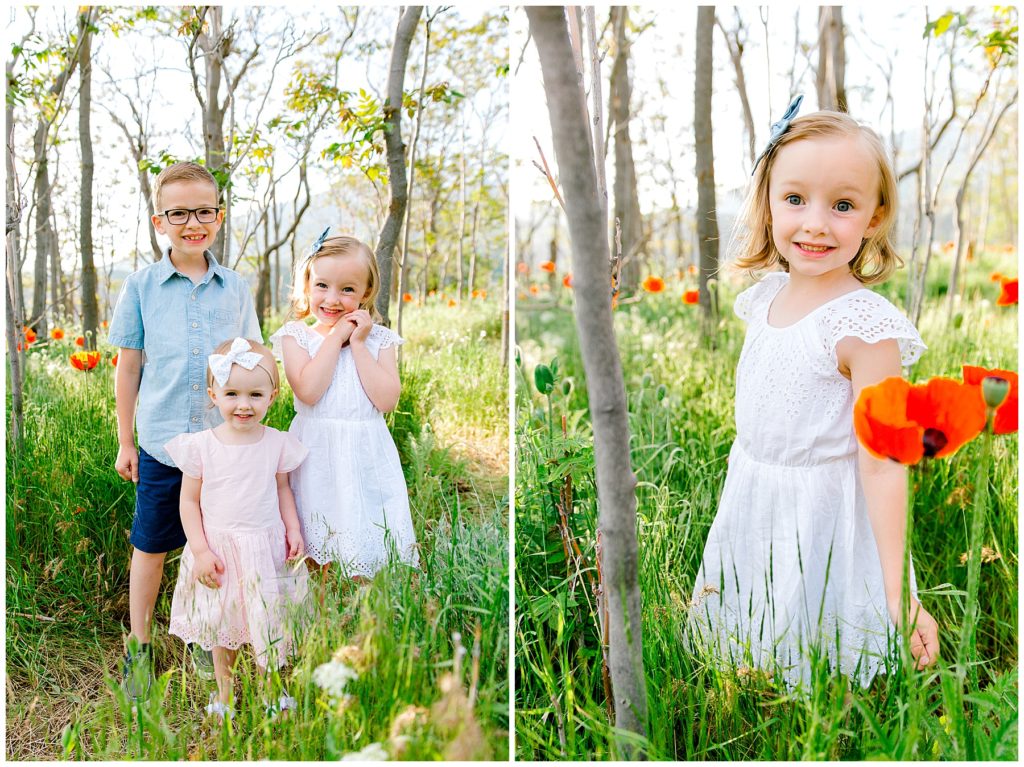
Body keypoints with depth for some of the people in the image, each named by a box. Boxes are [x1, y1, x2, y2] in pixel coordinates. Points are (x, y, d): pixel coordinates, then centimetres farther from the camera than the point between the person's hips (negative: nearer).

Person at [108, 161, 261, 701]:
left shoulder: (234, 288, 2)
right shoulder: (141, 286, -2)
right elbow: (128, 368, 3)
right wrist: (125, 443, 6)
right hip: (161, 443, -1)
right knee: (150, 547, 10)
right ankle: (139, 650, 27)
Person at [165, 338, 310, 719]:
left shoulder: (277, 444, -4)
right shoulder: (200, 446, -9)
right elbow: (189, 502, -4)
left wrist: (293, 529, -4)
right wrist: (200, 551, -10)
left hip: (267, 550, 1)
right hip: (218, 550, 0)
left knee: (269, 627, 10)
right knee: (222, 629, 15)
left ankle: (269, 693, 31)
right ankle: (225, 694, 34)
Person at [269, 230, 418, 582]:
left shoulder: (379, 339, 4)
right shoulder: (295, 336, 1)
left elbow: (387, 400, -9)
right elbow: (308, 391, -17)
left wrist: (358, 344, -9)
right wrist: (336, 336, -11)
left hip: (367, 456, 1)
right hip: (318, 456, -1)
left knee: (369, 543, 2)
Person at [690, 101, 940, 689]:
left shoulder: (866, 326, -22)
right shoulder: (765, 297, -1)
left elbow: (880, 463, -22)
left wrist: (899, 595, -22)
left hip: (821, 523, -6)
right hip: (749, 512, 7)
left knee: (808, 664, 10)